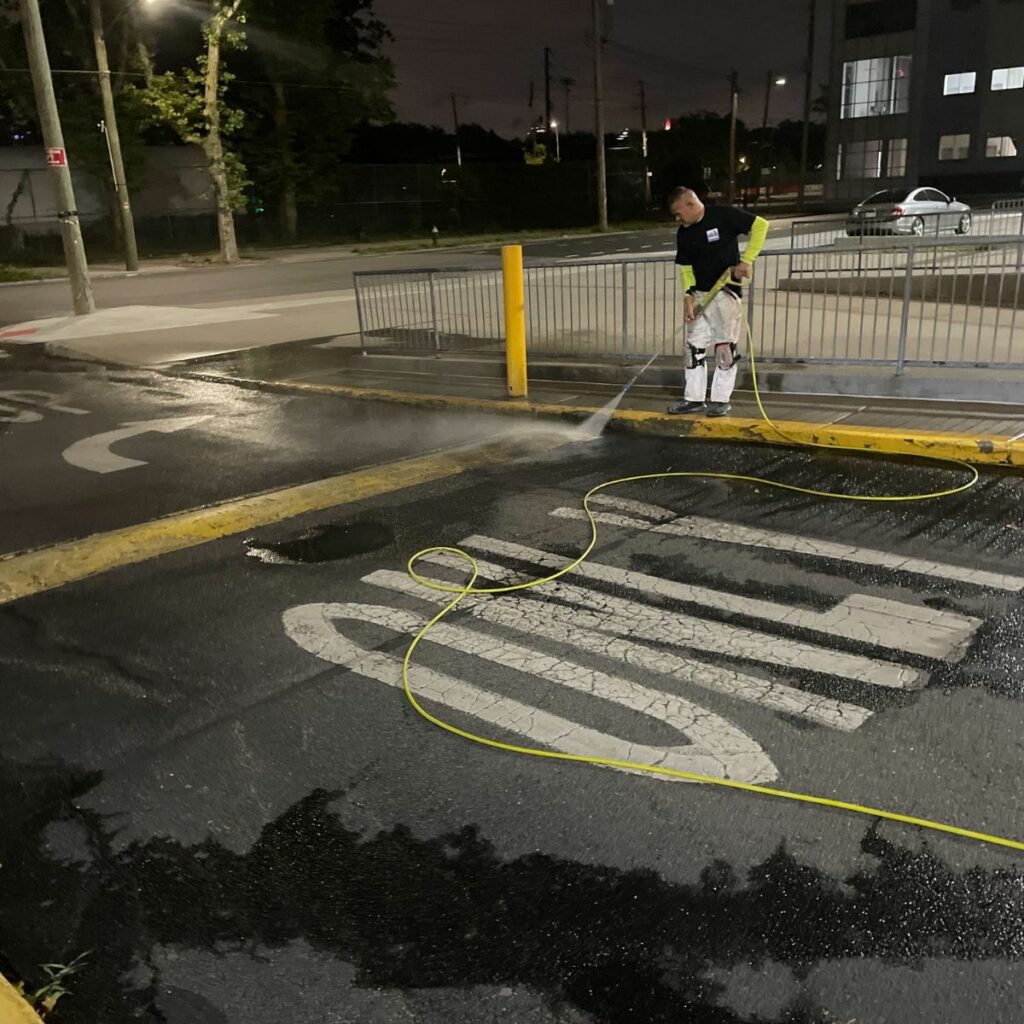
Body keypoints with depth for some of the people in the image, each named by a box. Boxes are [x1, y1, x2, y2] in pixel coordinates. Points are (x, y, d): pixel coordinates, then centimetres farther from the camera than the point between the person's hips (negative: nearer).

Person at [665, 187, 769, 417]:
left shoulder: (723, 216, -13)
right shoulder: (683, 233, 5)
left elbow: (761, 225, -12)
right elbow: (685, 268, 9)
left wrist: (746, 260, -18)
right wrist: (688, 296, -6)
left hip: (726, 292, -6)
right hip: (699, 294, 6)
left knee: (725, 348, -2)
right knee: (694, 347, 5)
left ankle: (721, 400, 7)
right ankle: (694, 399, 13)